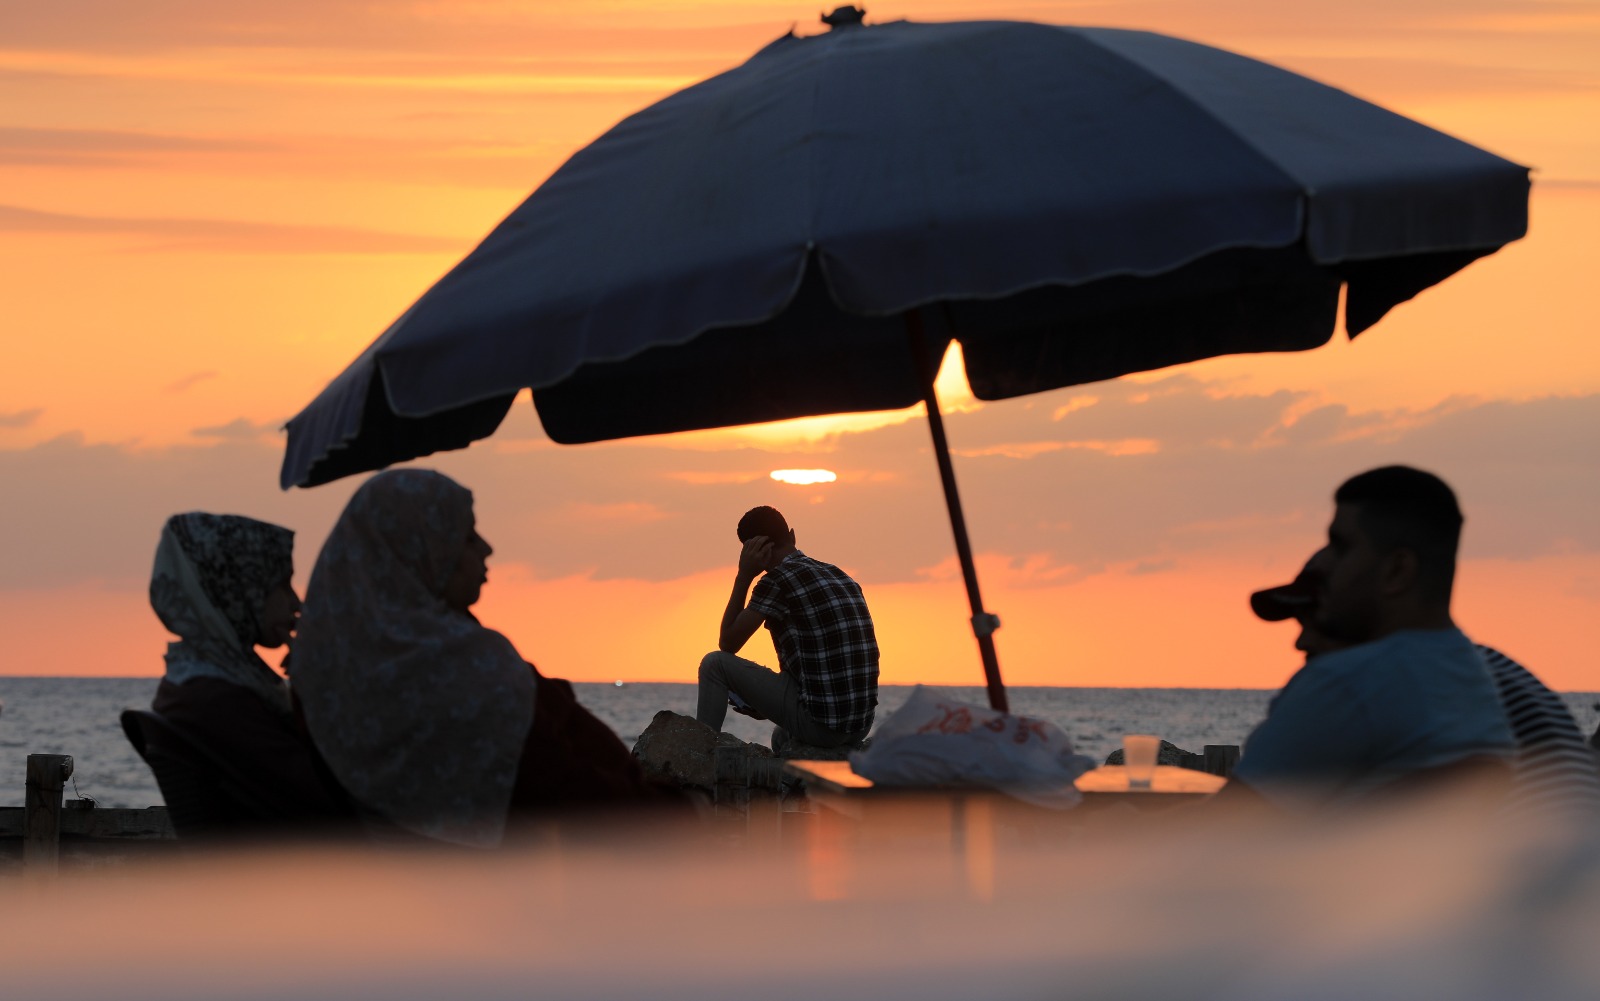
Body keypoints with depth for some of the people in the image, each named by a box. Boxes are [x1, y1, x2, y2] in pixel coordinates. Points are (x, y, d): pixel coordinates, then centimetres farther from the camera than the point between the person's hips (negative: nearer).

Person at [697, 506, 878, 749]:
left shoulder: (777, 580, -9)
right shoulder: (840, 576, 15)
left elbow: (727, 644, 0)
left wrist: (743, 576, 2)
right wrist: (769, 701, 28)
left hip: (817, 723, -8)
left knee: (715, 663, 6)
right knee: (782, 737, 42)